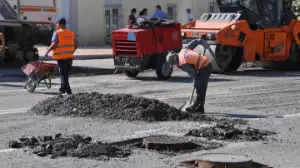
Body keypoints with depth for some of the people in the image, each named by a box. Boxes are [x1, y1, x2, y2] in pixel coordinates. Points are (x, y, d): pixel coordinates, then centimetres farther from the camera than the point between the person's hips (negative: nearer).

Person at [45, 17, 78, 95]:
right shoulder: (71, 33, 11)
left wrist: (47, 51, -8)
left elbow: (54, 44, -18)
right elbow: (75, 45, 11)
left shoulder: (57, 33, -8)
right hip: (69, 57, 6)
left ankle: (68, 91, -9)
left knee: (63, 74, -2)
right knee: (66, 73, 17)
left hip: (61, 57, -6)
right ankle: (62, 89, 25)